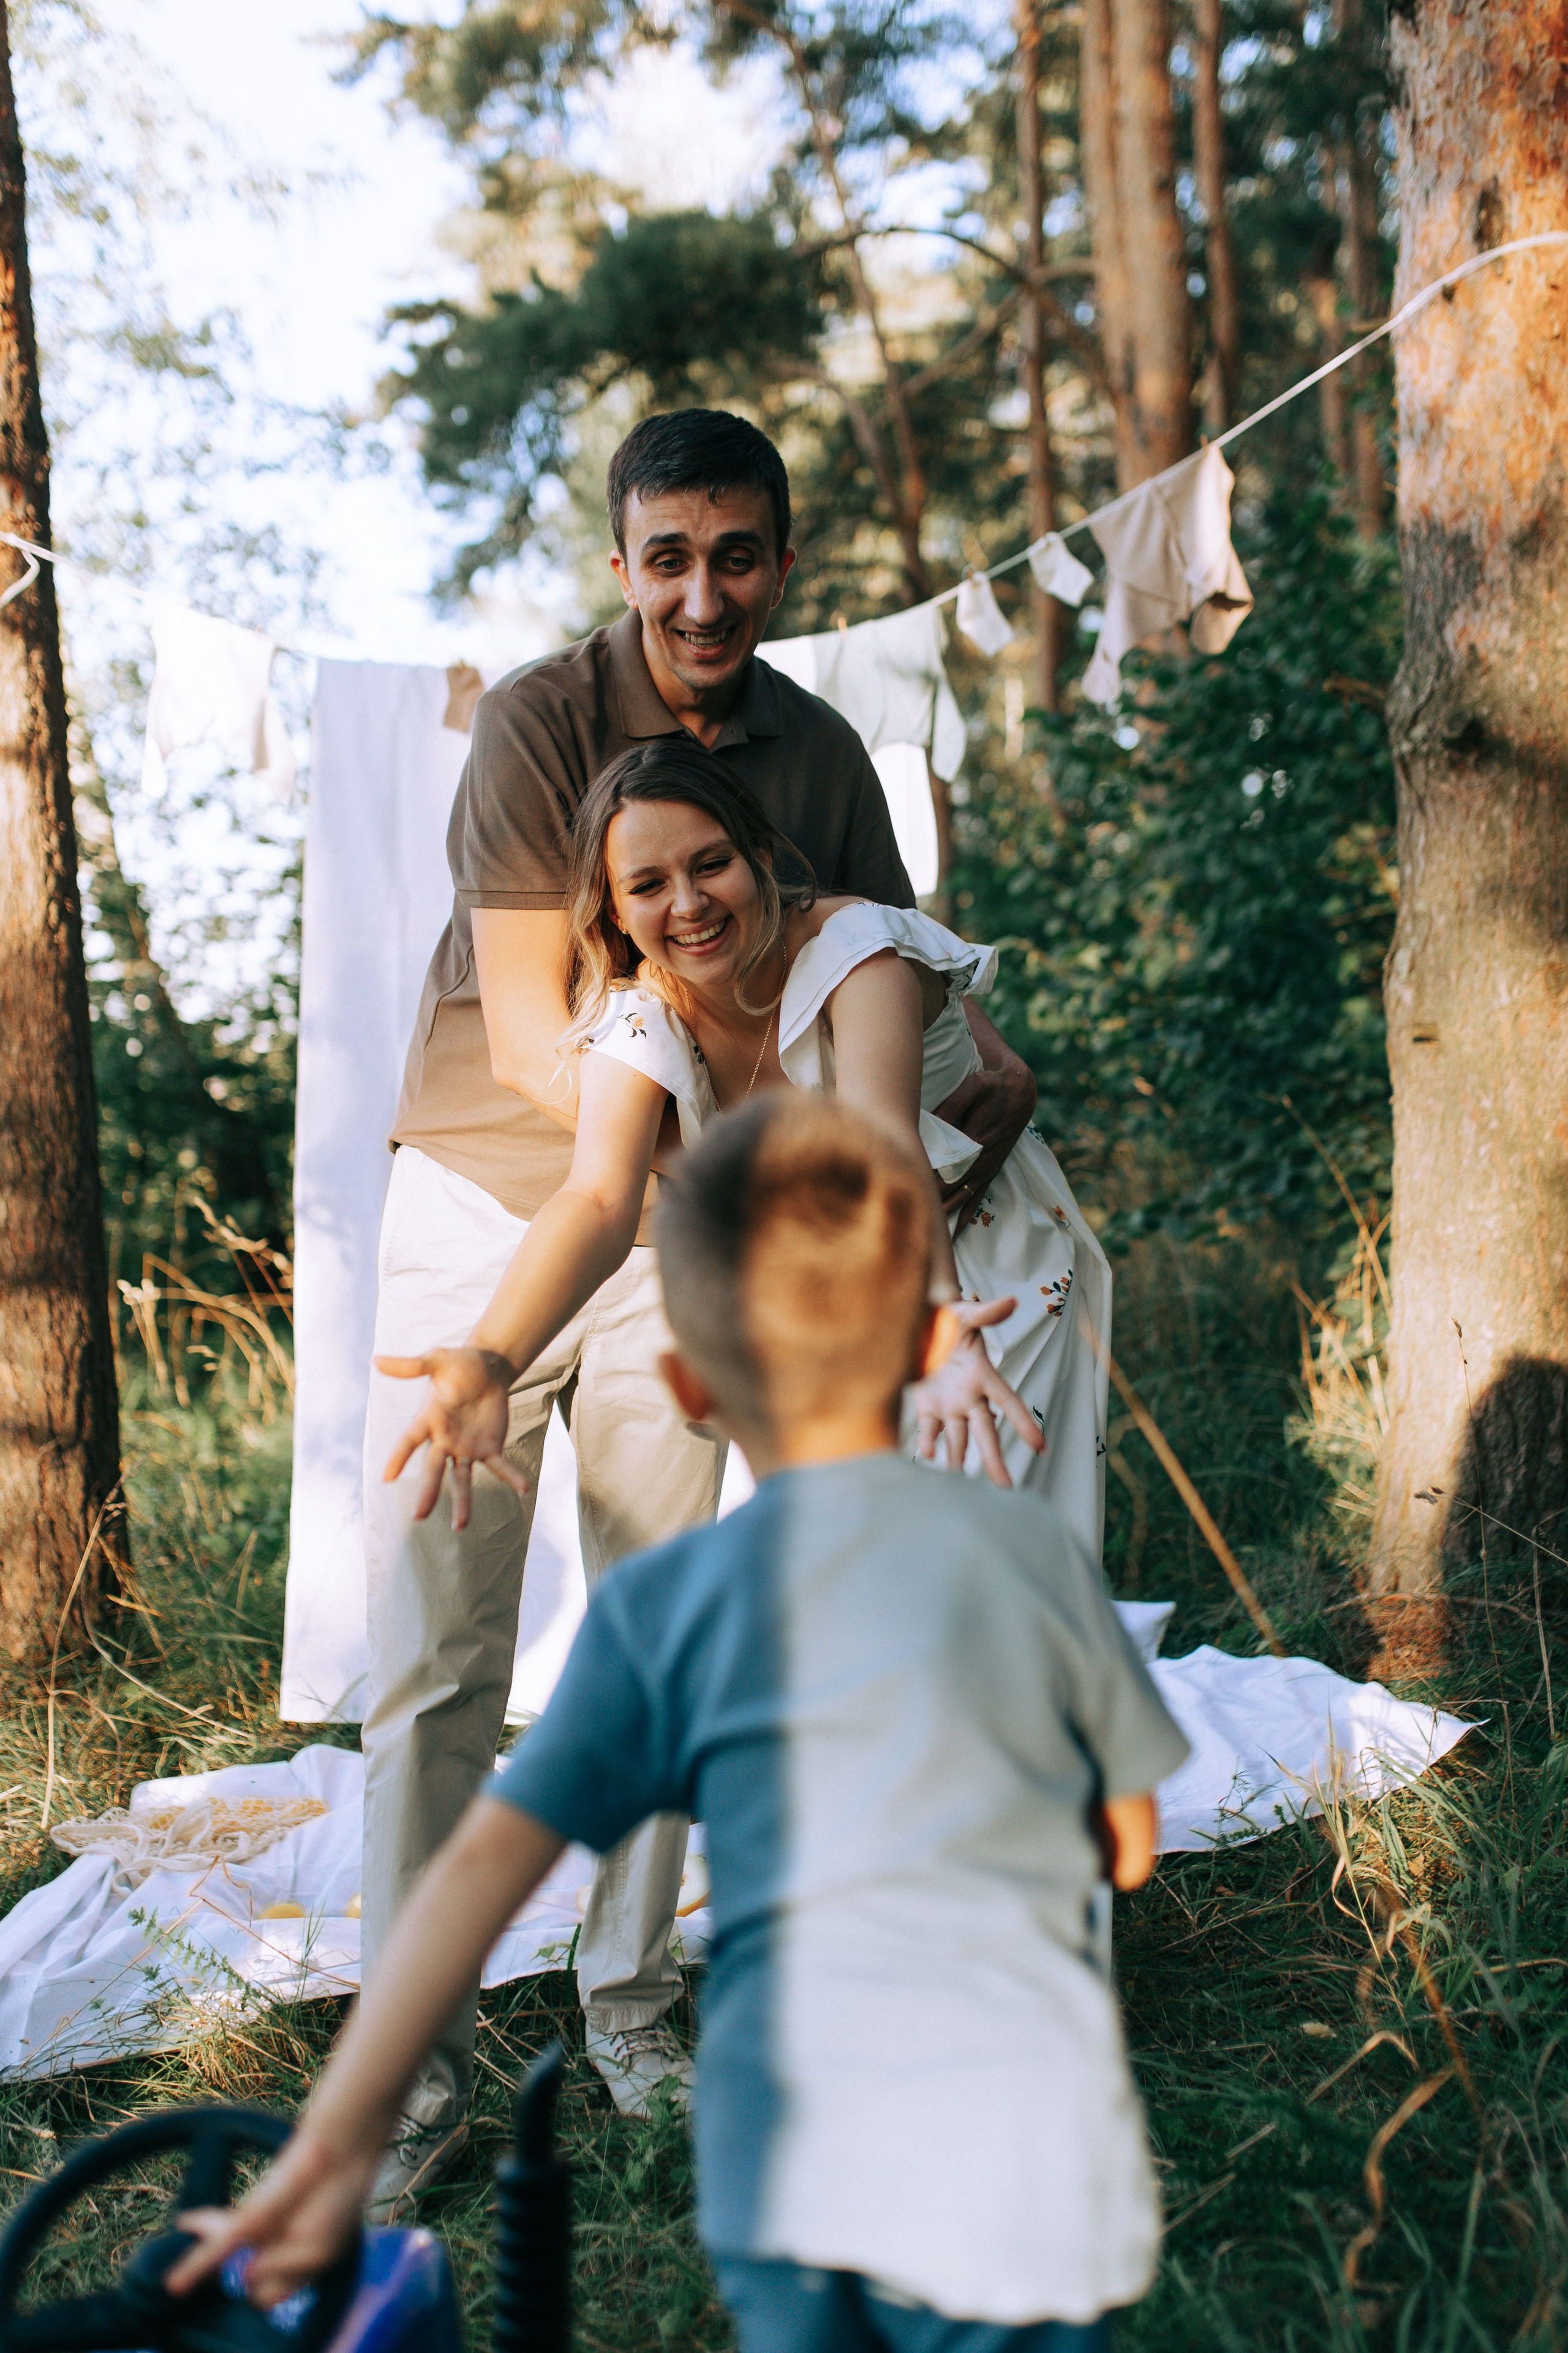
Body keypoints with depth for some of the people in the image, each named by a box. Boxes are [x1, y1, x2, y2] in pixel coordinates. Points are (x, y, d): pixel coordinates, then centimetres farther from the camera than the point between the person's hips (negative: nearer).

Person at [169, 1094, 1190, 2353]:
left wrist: (334, 2148, 0)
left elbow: (485, 1865, -2)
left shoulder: (661, 1602, 3)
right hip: (1016, 2172, -1)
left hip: (788, 2167, 1)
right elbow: (1129, 1845, 15)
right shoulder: (1038, 1548, 5)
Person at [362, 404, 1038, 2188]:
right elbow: (529, 1048, -19)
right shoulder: (540, 720, -15)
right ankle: (417, 2060, 8)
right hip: (479, 1215, -3)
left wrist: (985, 1066, -14)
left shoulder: (820, 758, -1)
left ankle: (630, 1999, 24)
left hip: (671, 1239, 4)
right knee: (436, 1658, -3)